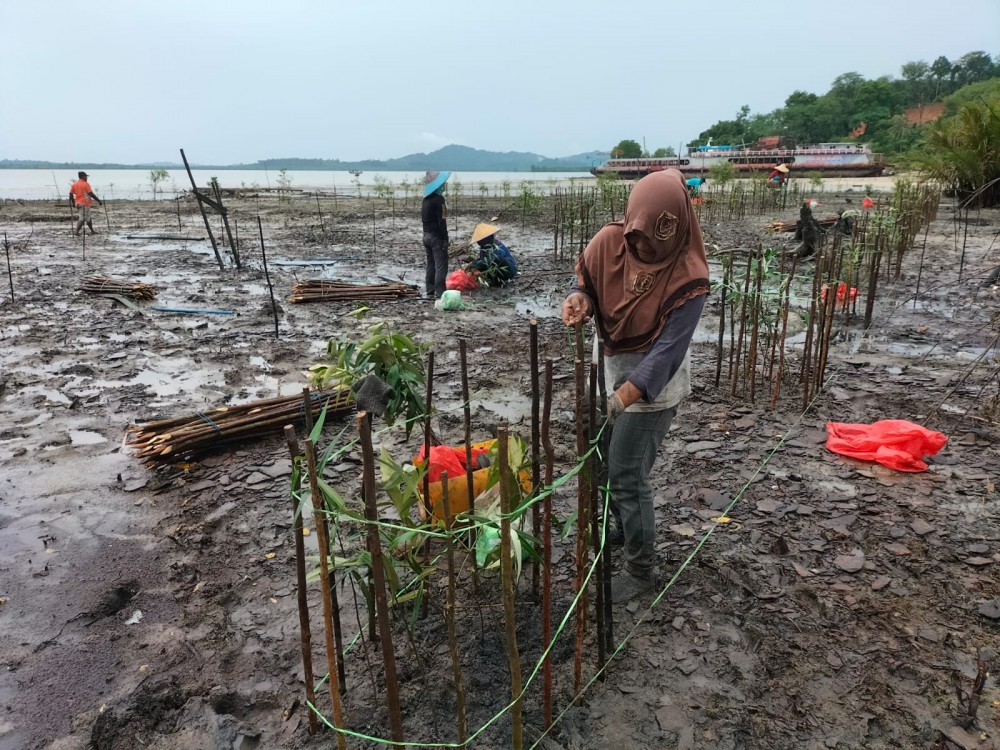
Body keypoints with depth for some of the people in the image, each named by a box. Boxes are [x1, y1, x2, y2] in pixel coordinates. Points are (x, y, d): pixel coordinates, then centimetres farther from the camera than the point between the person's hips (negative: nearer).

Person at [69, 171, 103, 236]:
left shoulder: (74, 184, 12)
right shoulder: (86, 184, -9)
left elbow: (71, 194, 11)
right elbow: (91, 194, -15)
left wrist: (73, 202, 22)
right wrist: (99, 200, -11)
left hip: (78, 203, 8)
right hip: (84, 204, -8)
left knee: (88, 217, 19)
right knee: (82, 218, -6)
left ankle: (92, 230, 27)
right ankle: (76, 231, -13)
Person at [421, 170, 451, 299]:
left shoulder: (426, 199, 13)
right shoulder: (438, 199, -15)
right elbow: (442, 221, -19)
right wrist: (445, 238, -17)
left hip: (427, 235, 9)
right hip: (437, 237, -9)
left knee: (431, 265, 11)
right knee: (441, 266, -9)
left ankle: (430, 292, 13)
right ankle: (440, 294, -13)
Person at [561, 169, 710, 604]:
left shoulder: (687, 280, -25)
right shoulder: (609, 242, -12)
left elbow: (667, 349, -29)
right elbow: (588, 283, 3)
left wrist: (626, 394, -41)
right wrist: (580, 298, -22)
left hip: (651, 385, -6)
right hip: (611, 369, 6)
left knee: (626, 474, -3)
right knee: (605, 458, 20)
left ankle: (641, 569, 16)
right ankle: (620, 529, 46)